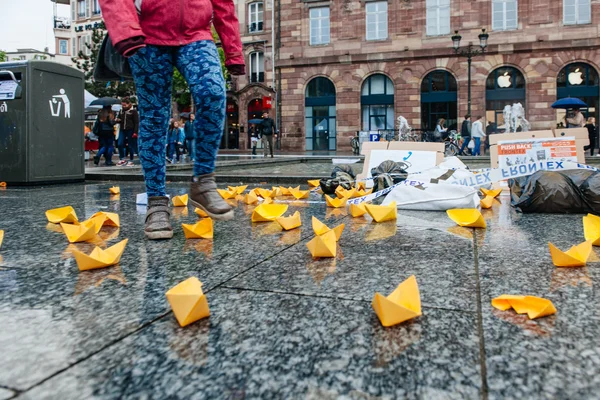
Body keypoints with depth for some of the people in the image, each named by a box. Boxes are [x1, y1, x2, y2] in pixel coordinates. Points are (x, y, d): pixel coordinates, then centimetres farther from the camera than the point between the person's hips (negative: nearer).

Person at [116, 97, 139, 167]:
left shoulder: (133, 111, -5)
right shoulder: (121, 111, 12)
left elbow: (136, 122, -7)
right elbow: (119, 119, 25)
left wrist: (135, 132, -13)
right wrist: (118, 120, 0)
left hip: (130, 130, -5)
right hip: (123, 130, 5)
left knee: (131, 146, 2)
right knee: (120, 144, -4)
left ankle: (131, 161, 12)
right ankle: (122, 159, 9)